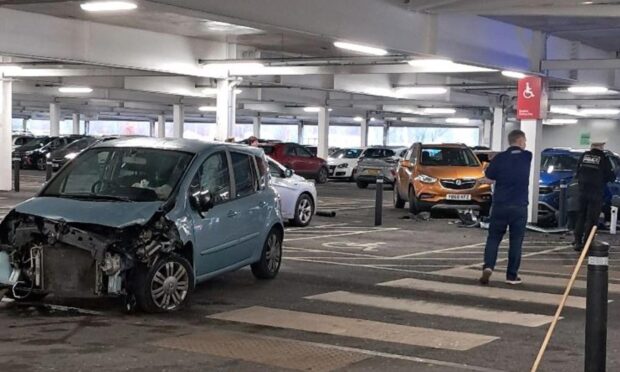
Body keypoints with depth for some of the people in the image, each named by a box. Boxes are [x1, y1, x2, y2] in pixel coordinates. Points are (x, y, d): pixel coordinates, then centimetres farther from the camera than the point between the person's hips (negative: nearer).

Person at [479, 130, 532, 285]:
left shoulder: (499, 158, -4)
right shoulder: (527, 157, 1)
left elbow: (488, 179, 1)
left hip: (500, 205, 0)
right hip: (519, 207, 0)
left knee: (493, 238, 10)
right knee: (516, 241, 7)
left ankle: (488, 266, -10)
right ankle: (512, 275, 9)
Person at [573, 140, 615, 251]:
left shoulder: (584, 156, 2)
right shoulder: (604, 158, -10)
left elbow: (578, 173, 12)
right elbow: (611, 177, -3)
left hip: (583, 191, 4)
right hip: (596, 193, -4)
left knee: (580, 217, 14)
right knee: (592, 219, 0)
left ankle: (578, 242, 14)